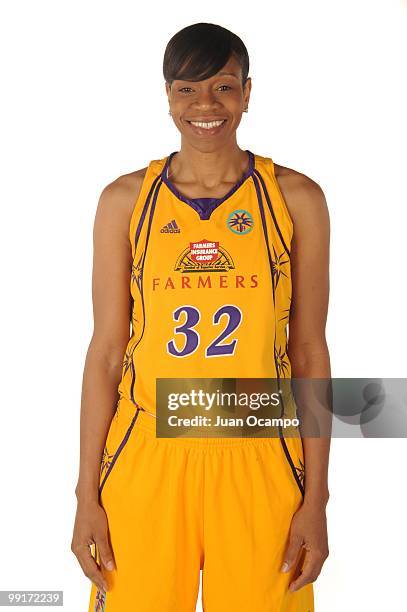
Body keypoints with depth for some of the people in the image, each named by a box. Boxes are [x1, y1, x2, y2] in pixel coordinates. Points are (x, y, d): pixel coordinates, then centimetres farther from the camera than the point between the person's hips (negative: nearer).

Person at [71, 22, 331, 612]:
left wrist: (316, 501, -2)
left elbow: (310, 352, 1)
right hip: (148, 457, 1)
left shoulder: (296, 198, 0)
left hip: (258, 458, 0)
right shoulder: (126, 199, 1)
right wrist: (87, 495, 1)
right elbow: (106, 351, 2)